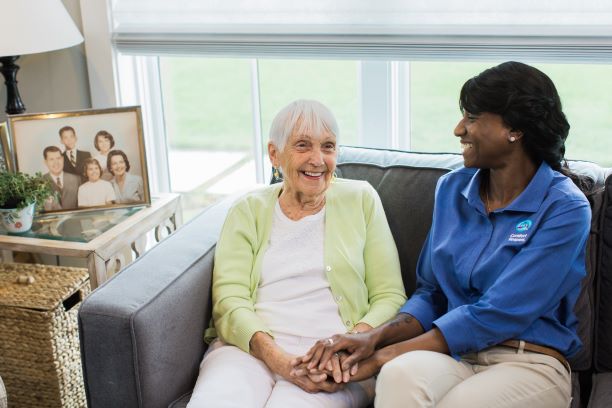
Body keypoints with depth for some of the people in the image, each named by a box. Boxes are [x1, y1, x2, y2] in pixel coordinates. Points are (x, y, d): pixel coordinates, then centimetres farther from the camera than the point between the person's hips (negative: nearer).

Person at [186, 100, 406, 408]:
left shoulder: (360, 200, 12)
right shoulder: (249, 211, 13)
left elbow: (389, 296, 7)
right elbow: (229, 300, 1)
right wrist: (275, 357, -18)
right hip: (249, 349, 2)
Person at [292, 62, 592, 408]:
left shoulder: (565, 208, -8)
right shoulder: (453, 189, 10)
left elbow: (497, 314, -15)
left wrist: (387, 354, -17)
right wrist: (376, 337, -8)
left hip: (530, 362, -3)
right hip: (453, 353, 4)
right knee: (401, 375, -33)